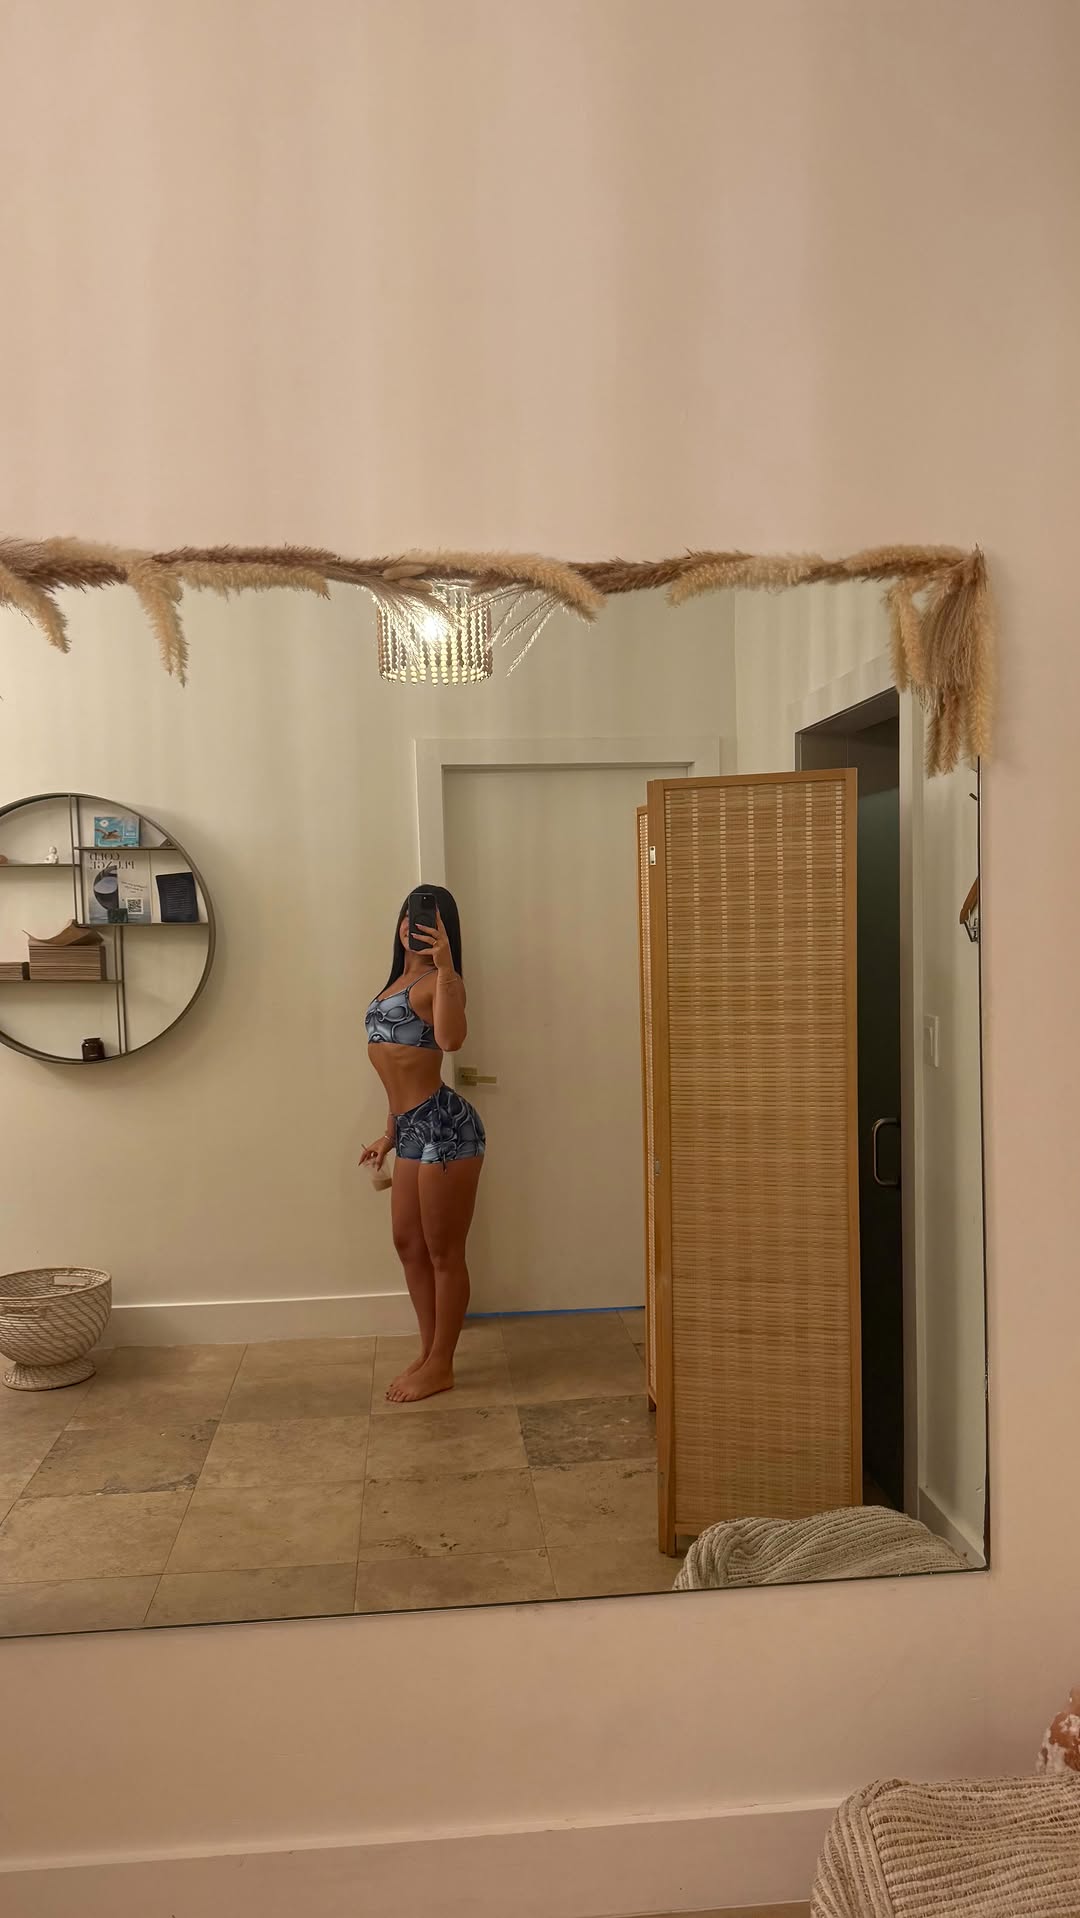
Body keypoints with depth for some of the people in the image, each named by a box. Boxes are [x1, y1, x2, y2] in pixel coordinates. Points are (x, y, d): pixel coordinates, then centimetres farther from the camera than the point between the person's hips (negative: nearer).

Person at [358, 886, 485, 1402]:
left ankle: (441, 1366, 17)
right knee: (408, 1243, 18)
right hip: (413, 1129, 10)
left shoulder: (438, 981, -9)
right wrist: (389, 1135, 24)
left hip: (444, 1125, -10)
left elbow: (451, 1039, -31)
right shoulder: (398, 981, 17)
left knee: (443, 1251, 3)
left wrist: (446, 967, -35)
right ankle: (429, 1353, 33)